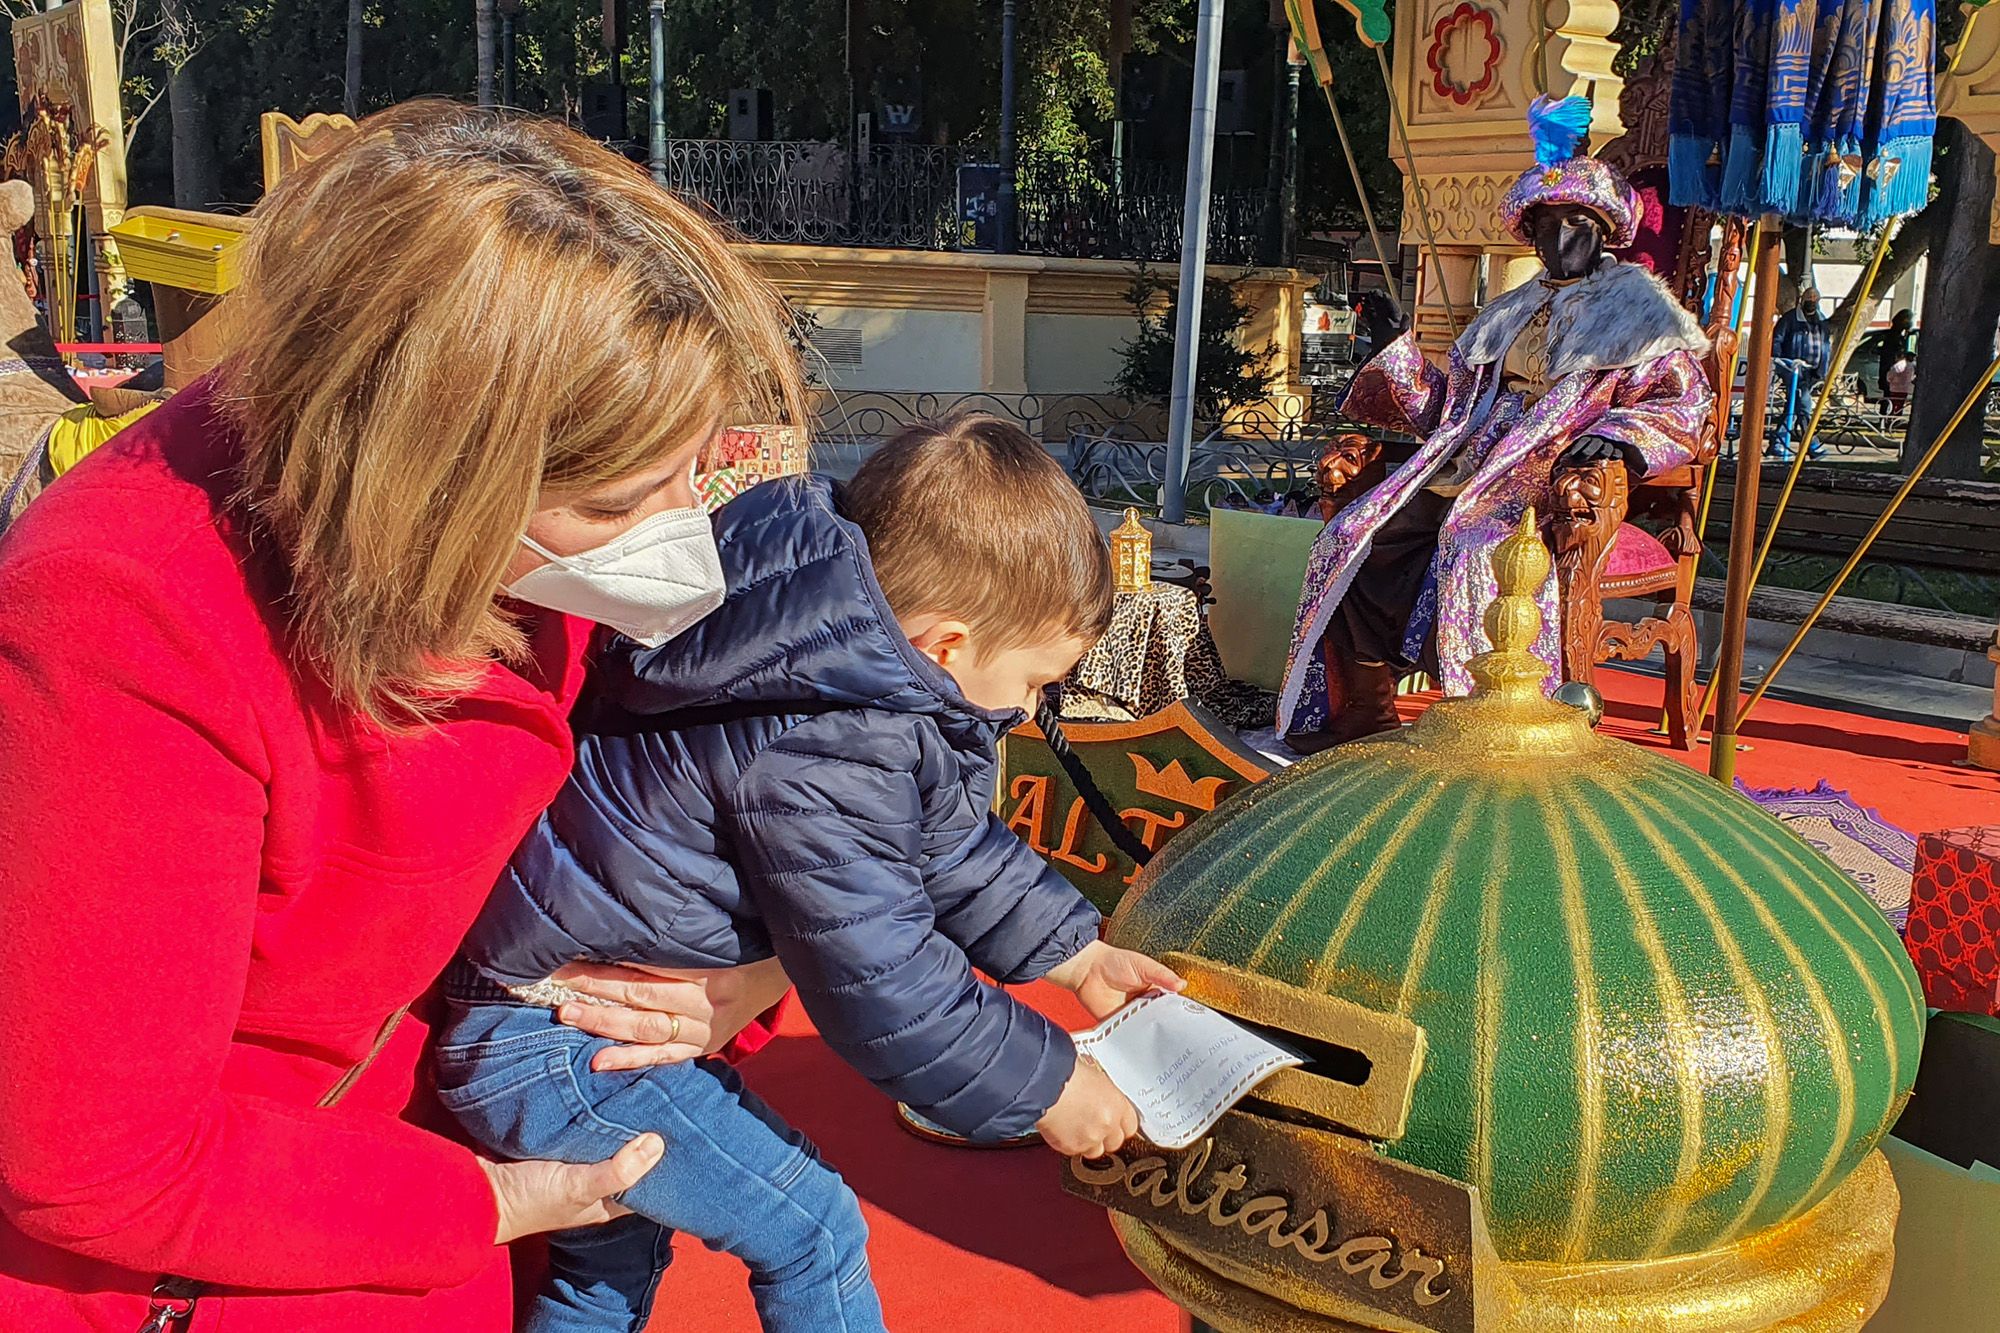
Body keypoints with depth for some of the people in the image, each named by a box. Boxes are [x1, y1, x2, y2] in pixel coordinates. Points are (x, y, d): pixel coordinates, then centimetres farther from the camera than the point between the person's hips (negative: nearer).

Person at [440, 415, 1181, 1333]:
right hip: (548, 1048, -10)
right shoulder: (826, 761, -31)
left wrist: (1079, 955, 16)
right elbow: (879, 987, -26)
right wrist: (1046, 1087, -14)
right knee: (809, 1230, -3)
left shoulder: (855, 690, 1)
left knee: (616, 1256, 27)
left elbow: (950, 847, 15)